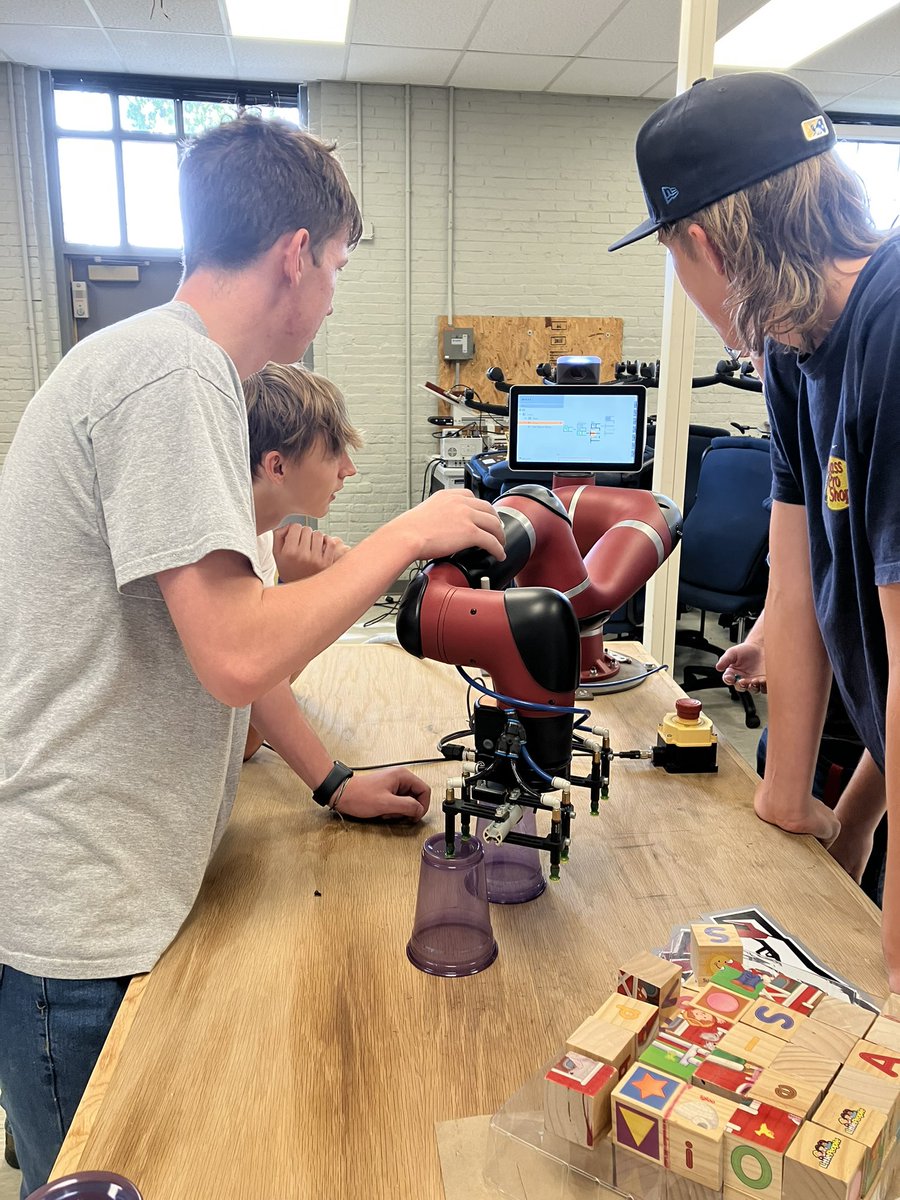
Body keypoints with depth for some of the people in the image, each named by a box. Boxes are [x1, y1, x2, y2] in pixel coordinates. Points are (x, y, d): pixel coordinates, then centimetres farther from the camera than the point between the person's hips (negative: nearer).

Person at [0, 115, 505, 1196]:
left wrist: (331, 782, 15)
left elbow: (223, 622, 14)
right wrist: (407, 535, -14)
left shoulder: (179, 367, 11)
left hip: (121, 878, 9)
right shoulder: (169, 375, -20)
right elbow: (238, 655, -28)